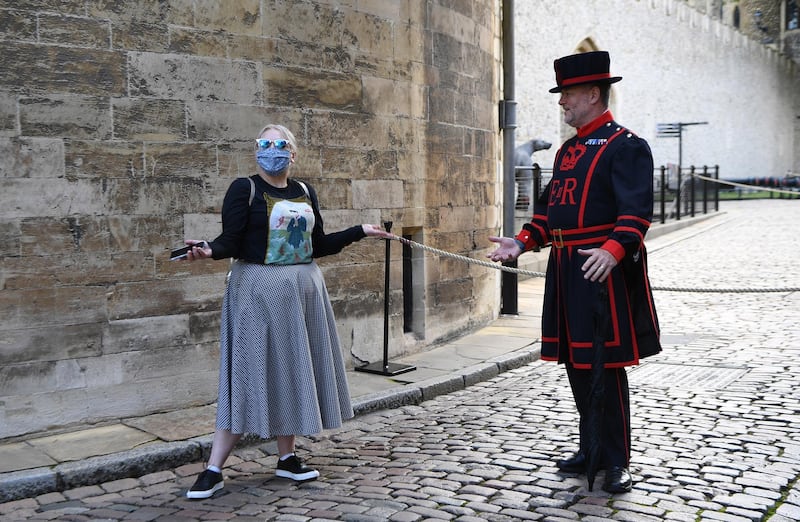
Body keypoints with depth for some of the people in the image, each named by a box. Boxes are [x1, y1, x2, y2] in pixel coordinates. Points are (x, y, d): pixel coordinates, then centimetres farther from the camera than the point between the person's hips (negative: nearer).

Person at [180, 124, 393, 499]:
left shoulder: (305, 193, 11)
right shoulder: (244, 189, -5)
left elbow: (319, 245, 13)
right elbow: (231, 241, -14)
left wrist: (360, 232, 13)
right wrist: (209, 251, -34)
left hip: (303, 291, 6)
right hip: (258, 291, -5)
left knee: (294, 372, 9)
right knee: (249, 372, -6)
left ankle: (287, 457, 21)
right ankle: (213, 470, 0)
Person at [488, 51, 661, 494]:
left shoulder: (626, 146, -7)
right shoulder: (567, 150, 19)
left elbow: (637, 210, -18)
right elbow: (548, 207, 22)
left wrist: (613, 250, -33)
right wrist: (521, 243, 9)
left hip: (603, 269, -8)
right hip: (565, 271, 8)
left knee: (605, 366, -3)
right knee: (575, 363, 13)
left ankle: (616, 461, 10)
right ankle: (590, 449, 27)